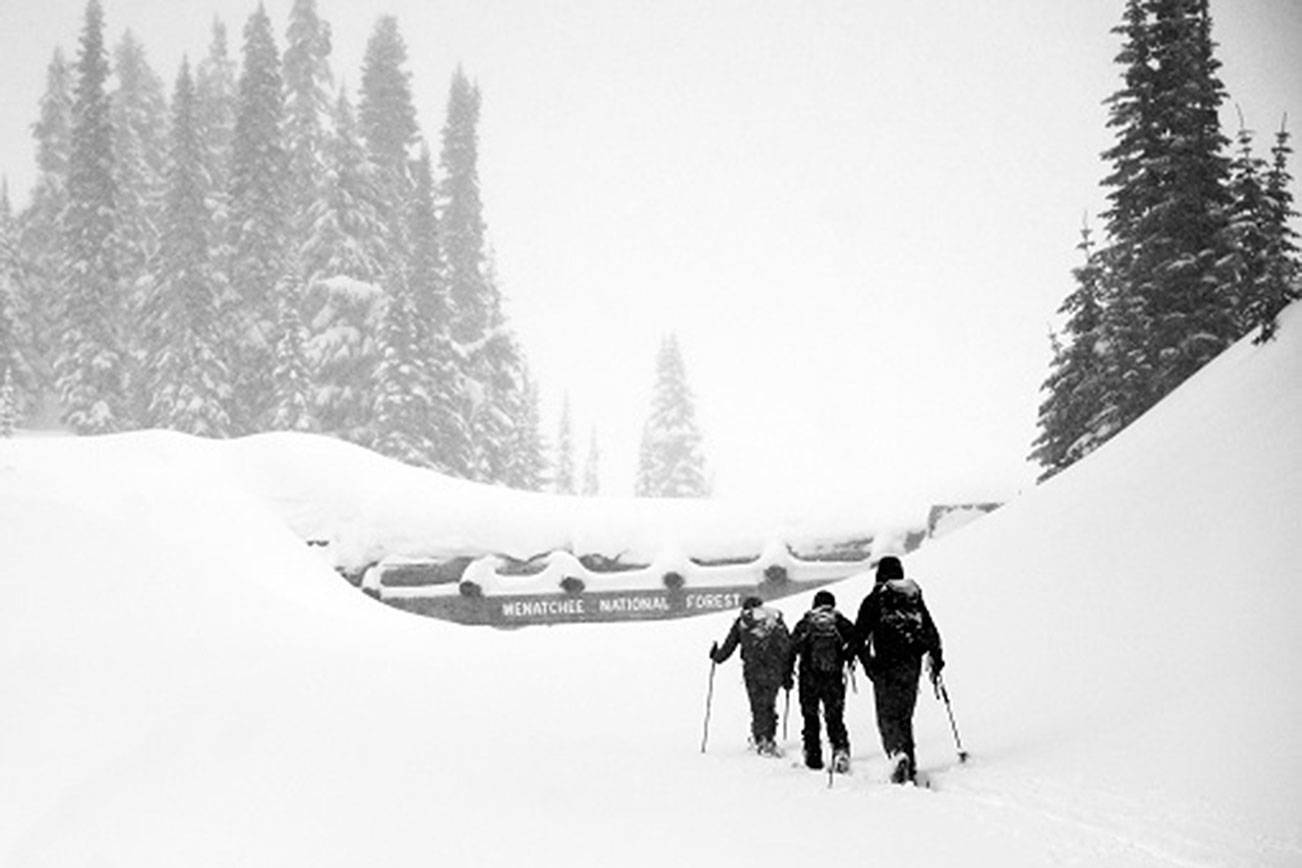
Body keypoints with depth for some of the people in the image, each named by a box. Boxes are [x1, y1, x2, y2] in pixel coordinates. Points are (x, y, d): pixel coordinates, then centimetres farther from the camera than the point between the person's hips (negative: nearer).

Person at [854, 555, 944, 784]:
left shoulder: (874, 599, 0)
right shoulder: (915, 598, 12)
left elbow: (859, 634, -4)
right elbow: (931, 632, 14)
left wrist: (867, 661, 3)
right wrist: (936, 659, 19)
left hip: (886, 665, -4)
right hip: (912, 665, 4)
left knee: (887, 716, -2)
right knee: (905, 715, 14)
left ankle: (897, 752, -29)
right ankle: (910, 767, 10)